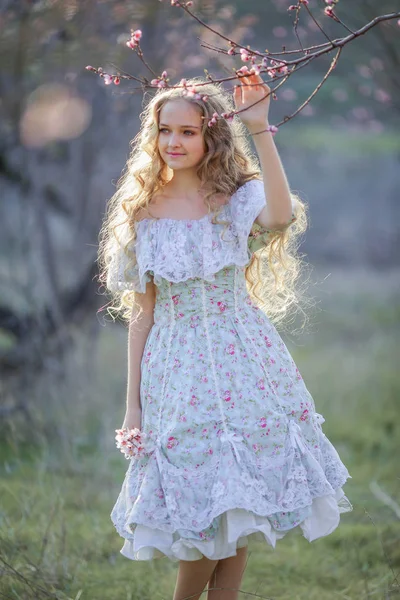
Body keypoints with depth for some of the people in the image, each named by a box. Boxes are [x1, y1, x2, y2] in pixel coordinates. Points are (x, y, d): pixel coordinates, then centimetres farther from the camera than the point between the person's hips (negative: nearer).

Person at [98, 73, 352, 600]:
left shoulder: (237, 200, -1)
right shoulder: (144, 214, 5)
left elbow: (281, 216, -27)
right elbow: (142, 312, 7)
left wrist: (259, 129, -29)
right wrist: (133, 401, 5)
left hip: (242, 361, -1)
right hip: (176, 368, 1)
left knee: (238, 511, 3)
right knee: (197, 513, -1)